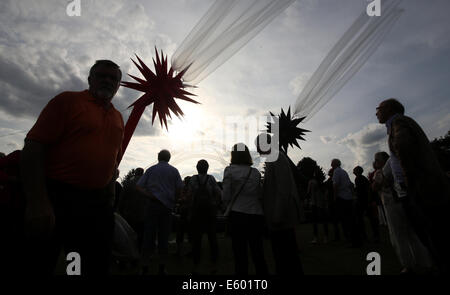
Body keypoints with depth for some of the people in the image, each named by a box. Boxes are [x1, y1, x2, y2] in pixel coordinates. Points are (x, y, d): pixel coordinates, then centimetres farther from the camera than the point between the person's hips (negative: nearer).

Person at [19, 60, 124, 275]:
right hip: (56, 199, -5)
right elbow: (33, 146, -10)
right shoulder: (68, 100, -2)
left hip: (98, 204, 6)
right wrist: (37, 202, -17)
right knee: (39, 266, 6)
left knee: (97, 267, 14)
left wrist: (109, 198, 13)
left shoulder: (118, 118, 15)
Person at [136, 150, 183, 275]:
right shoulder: (174, 171, 5)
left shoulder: (151, 170, 6)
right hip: (167, 205, 0)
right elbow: (179, 189, 0)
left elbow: (139, 186, -2)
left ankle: (145, 267, 7)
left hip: (153, 204, 0)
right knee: (164, 237, 6)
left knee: (149, 235, 4)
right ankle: (162, 268, 14)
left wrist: (150, 195, -5)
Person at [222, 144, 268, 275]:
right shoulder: (256, 172, 6)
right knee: (258, 253, 14)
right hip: (257, 215, 3)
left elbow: (226, 197, -5)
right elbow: (261, 196, 8)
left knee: (240, 254, 6)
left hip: (238, 215, -3)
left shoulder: (230, 170, -4)